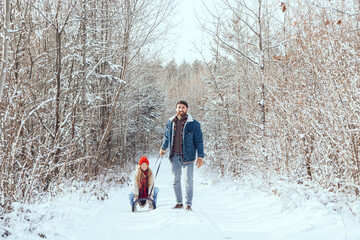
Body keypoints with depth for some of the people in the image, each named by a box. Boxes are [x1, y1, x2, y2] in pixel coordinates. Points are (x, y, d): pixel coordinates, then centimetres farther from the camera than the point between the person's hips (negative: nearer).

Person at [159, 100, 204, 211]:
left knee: (188, 180, -2)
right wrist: (163, 148, 31)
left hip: (187, 156, -4)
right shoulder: (171, 122, 8)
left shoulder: (194, 124, -4)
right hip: (174, 156, 4)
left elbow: (199, 141, -3)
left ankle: (188, 204, 7)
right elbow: (167, 137, 23)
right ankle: (179, 202, 20)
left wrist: (200, 156, -8)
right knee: (175, 180, 9)